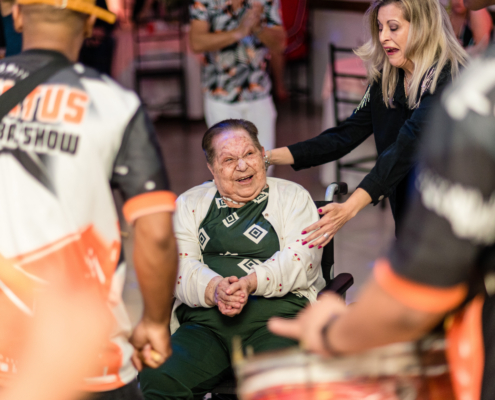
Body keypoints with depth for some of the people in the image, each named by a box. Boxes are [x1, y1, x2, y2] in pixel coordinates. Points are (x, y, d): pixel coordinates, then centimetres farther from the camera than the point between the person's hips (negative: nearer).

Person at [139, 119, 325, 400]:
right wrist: (215, 289, -16)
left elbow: (302, 260, 0)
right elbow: (179, 265, 6)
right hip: (204, 321, 2)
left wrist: (251, 283, -18)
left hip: (276, 316, -2)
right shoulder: (189, 204, 21)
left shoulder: (293, 197, 16)